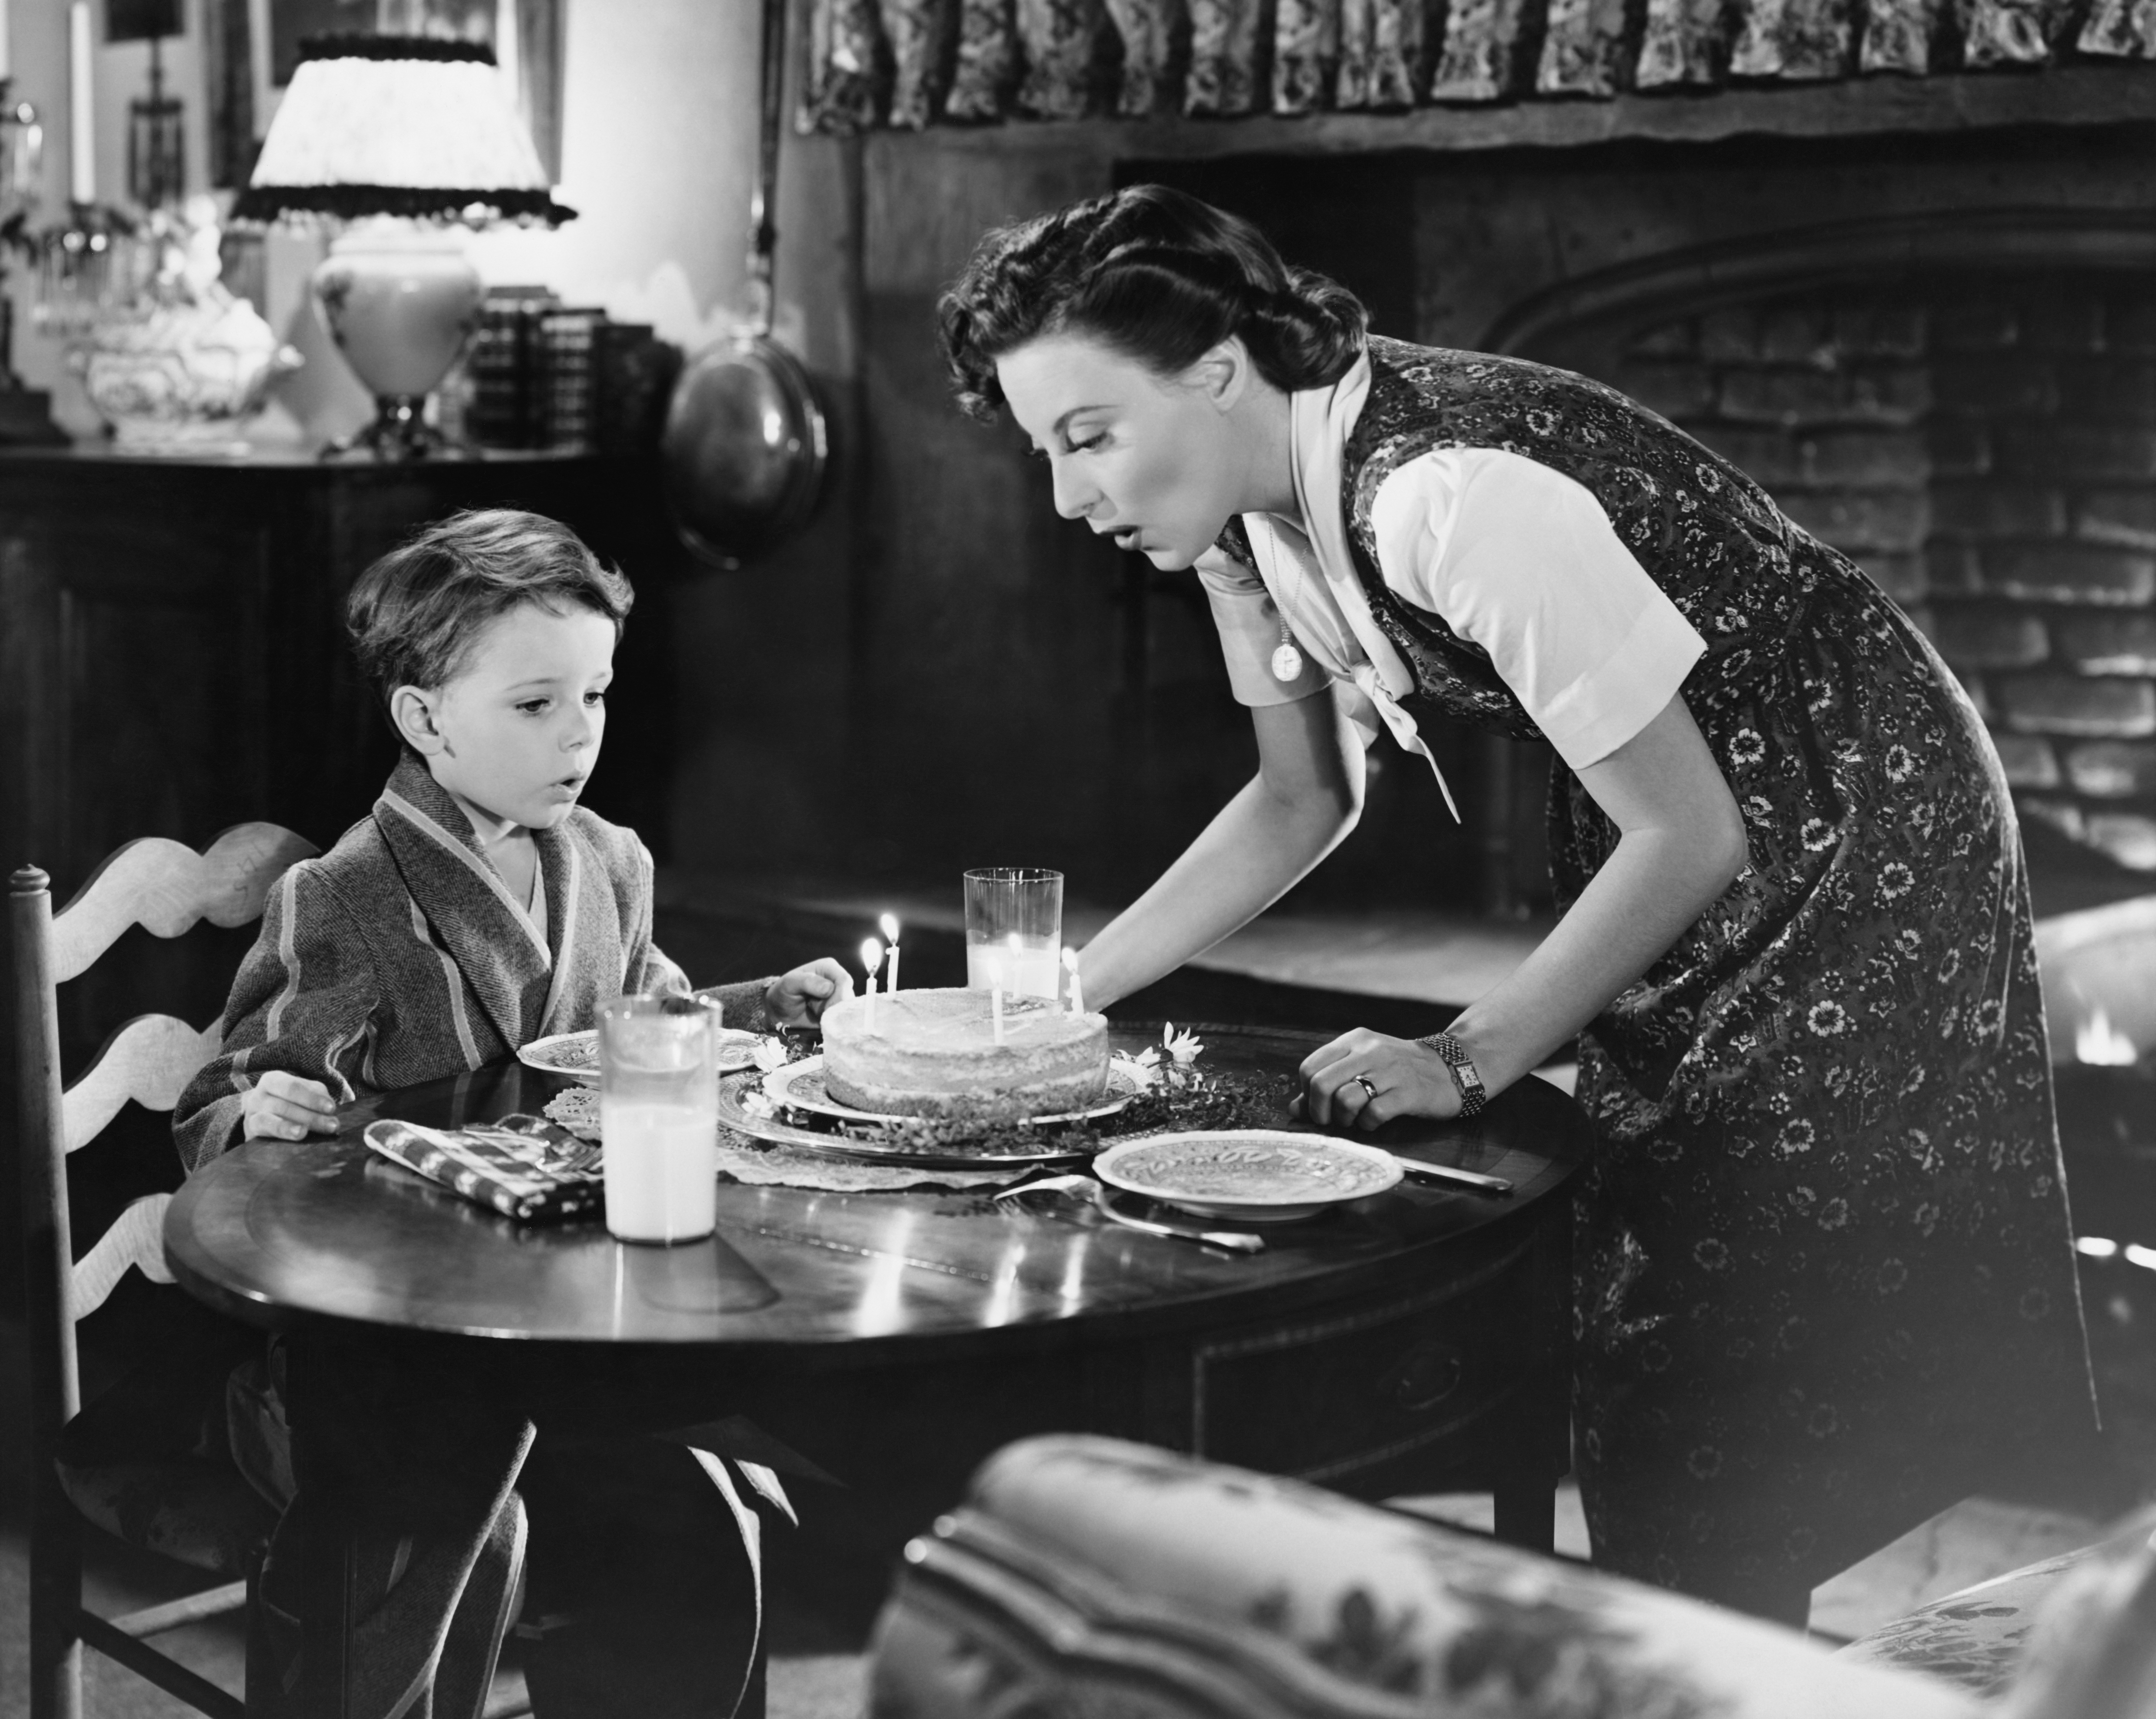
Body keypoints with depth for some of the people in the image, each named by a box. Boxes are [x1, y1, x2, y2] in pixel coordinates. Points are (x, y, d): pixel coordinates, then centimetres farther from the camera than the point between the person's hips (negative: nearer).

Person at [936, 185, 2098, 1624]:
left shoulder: (1451, 493, -33)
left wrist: (1467, 1061, -23)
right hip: (1668, 844, 8)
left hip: (1861, 824, -8)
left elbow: (1689, 836, -27)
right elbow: (1306, 801, 6)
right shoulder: (1251, 507, -7)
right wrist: (1057, 997, -2)